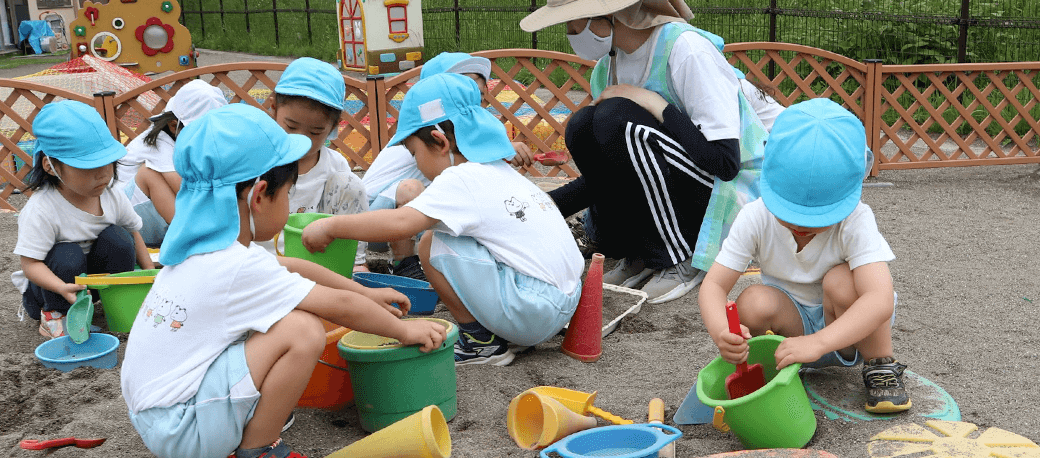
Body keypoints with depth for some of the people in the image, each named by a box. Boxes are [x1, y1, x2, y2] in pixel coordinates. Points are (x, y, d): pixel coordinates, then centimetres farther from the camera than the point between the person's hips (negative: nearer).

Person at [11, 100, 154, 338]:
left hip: (96, 273, 4)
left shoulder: (112, 197, -11)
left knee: (118, 237, -21)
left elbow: (133, 231, 6)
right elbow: (30, 263, -29)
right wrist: (64, 289, -47)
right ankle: (53, 314, -7)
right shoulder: (41, 210, -28)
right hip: (49, 283, -4)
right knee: (68, 256, -35)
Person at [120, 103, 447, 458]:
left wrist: (366, 293, 21)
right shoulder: (237, 267, -23)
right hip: (177, 428, -9)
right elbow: (339, 307, -17)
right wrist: (404, 330, -3)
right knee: (302, 330, -22)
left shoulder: (206, 245, 3)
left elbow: (290, 267, 16)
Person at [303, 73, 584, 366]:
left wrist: (330, 226, -15)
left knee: (433, 244, -7)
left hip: (532, 312, -9)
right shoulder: (503, 172, 15)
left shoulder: (460, 179, -12)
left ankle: (481, 342, 2)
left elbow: (400, 222, -24)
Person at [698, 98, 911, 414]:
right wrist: (720, 330, -45)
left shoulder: (855, 220, -27)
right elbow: (714, 284, -21)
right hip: (792, 324, 1)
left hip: (848, 328, -1)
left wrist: (817, 342, -55)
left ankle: (881, 367, -10)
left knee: (841, 281, -32)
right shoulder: (755, 219, -19)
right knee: (754, 302, -30)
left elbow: (881, 301, -40)